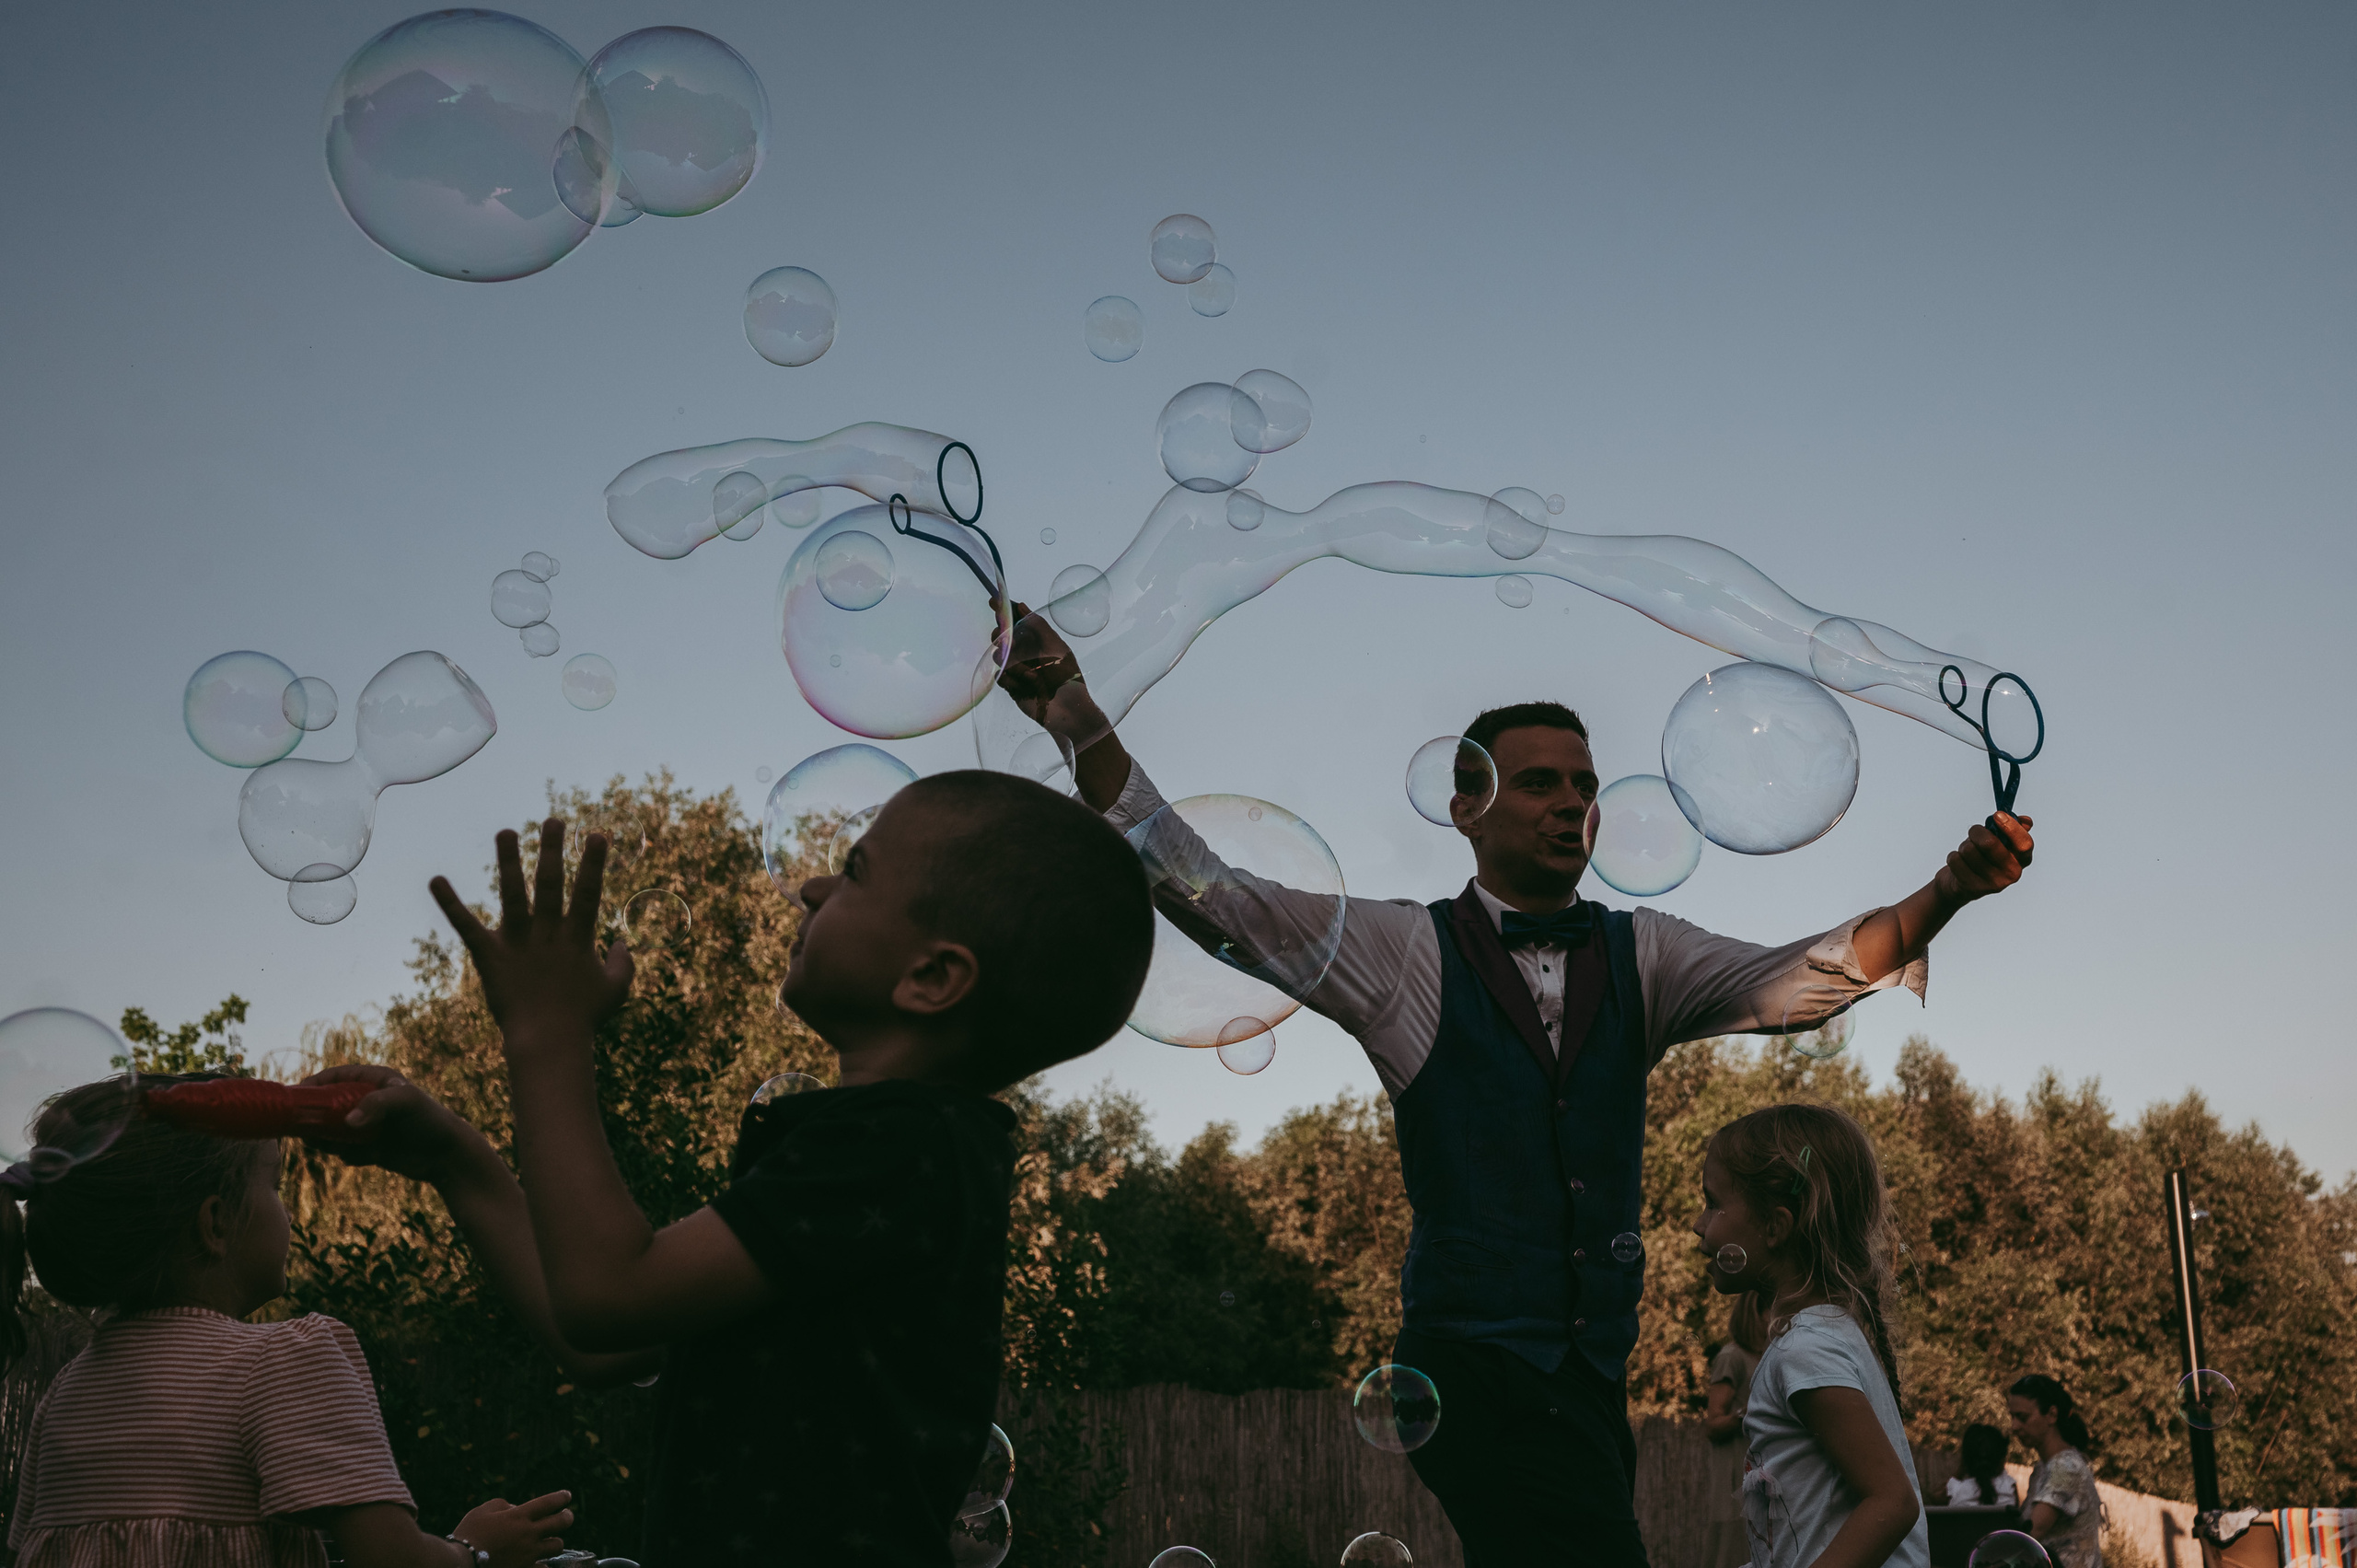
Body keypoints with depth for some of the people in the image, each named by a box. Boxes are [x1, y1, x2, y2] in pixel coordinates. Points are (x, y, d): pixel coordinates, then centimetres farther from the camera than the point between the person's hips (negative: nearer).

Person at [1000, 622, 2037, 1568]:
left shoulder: (1640, 956, 11)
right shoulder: (1405, 950, 1)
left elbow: (1799, 981, -4)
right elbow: (1203, 892, -6)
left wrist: (1947, 891, -22)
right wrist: (1082, 723, -16)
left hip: (1593, 1373, 5)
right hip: (1475, 1364, -5)